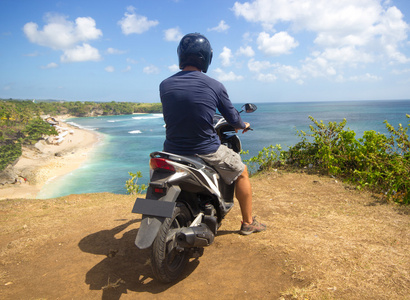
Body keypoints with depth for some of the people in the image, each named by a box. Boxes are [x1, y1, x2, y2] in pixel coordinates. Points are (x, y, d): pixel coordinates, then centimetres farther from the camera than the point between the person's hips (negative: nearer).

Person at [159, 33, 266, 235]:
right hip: (206, 151, -3)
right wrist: (243, 125, 25)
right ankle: (248, 222, 31)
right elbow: (232, 118, 1)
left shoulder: (164, 85, -4)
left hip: (173, 150, 4)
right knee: (241, 172, 21)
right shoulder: (215, 86, -11)